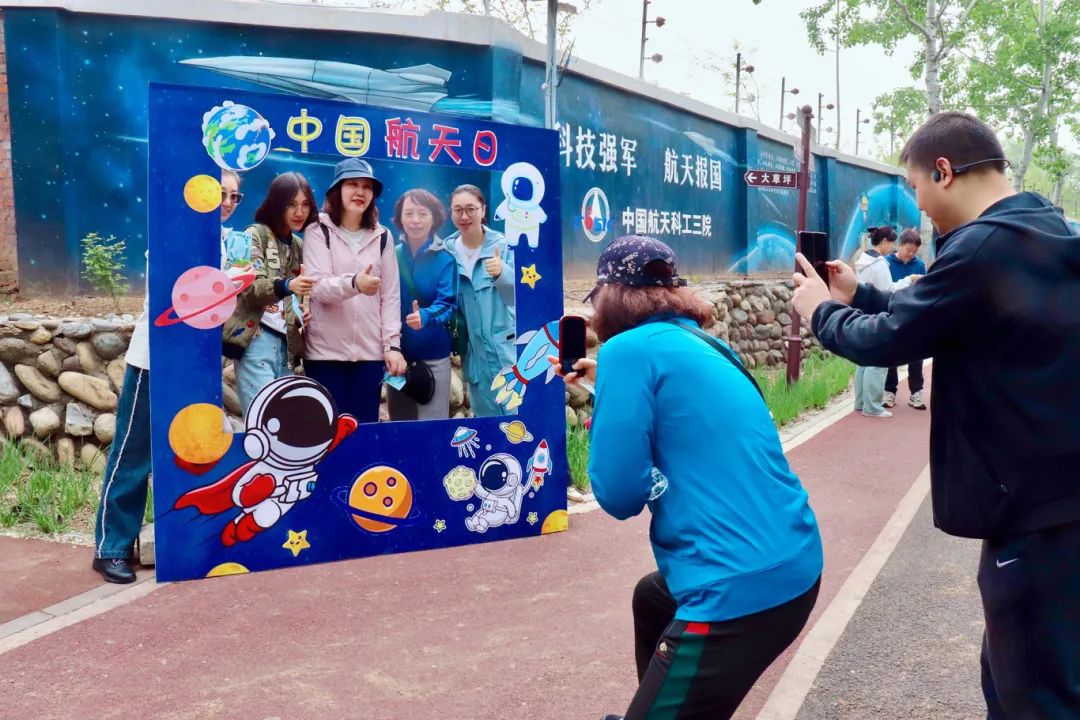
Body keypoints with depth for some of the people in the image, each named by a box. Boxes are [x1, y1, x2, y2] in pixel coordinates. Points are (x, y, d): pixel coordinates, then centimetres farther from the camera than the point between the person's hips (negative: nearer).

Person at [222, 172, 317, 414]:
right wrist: (286, 285, -34)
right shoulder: (255, 235, -2)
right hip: (257, 341, -6)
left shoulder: (300, 246, 15)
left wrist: (304, 312, 3)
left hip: (286, 345, 6)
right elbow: (251, 288, -16)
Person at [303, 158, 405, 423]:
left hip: (370, 351, 3)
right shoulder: (318, 231, 2)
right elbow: (318, 287, -12)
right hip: (326, 351, -2)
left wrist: (392, 344, -3)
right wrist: (354, 283, -33)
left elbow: (391, 295, 8)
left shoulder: (382, 237, 11)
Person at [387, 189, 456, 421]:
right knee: (399, 422, 14)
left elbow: (447, 302, -16)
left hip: (433, 354, -3)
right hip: (397, 352, 3)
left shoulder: (445, 258, -7)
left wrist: (425, 316, -37)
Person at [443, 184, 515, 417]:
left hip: (507, 347, -3)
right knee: (485, 414, 15)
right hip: (474, 351, 3)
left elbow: (518, 294, -16)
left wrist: (502, 274, -34)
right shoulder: (447, 251, 1)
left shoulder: (504, 246, -6)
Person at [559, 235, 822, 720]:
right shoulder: (702, 346, 13)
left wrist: (606, 405, 4)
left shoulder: (631, 350, -11)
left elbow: (620, 495, -13)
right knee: (653, 598, 35)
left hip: (743, 589, -10)